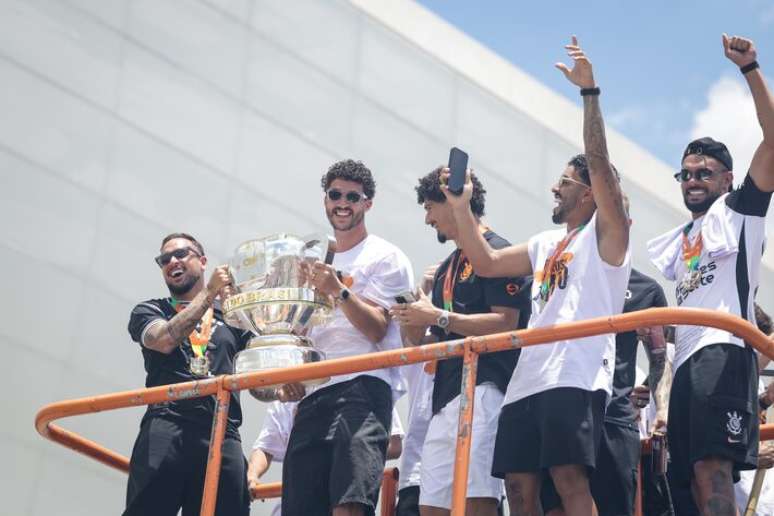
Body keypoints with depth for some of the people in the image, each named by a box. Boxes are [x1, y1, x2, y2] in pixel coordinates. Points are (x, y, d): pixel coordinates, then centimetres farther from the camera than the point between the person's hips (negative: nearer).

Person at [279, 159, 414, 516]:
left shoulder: (385, 258, 5)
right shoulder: (317, 262, 25)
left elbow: (376, 328, -7)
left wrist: (339, 291, -22)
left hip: (363, 387, -7)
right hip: (314, 393, 7)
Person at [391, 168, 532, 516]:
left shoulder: (496, 252, -2)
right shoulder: (447, 267, 24)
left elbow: (505, 323, -13)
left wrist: (438, 317, -12)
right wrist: (415, 323, 5)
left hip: (483, 389, -9)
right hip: (446, 396, 9)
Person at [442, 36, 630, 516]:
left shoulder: (606, 233, 6)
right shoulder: (545, 244, 28)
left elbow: (600, 165, -7)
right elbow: (486, 262, 27)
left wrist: (590, 92, -12)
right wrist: (461, 206, 19)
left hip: (576, 374, -8)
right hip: (528, 379, 8)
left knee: (570, 477, -19)